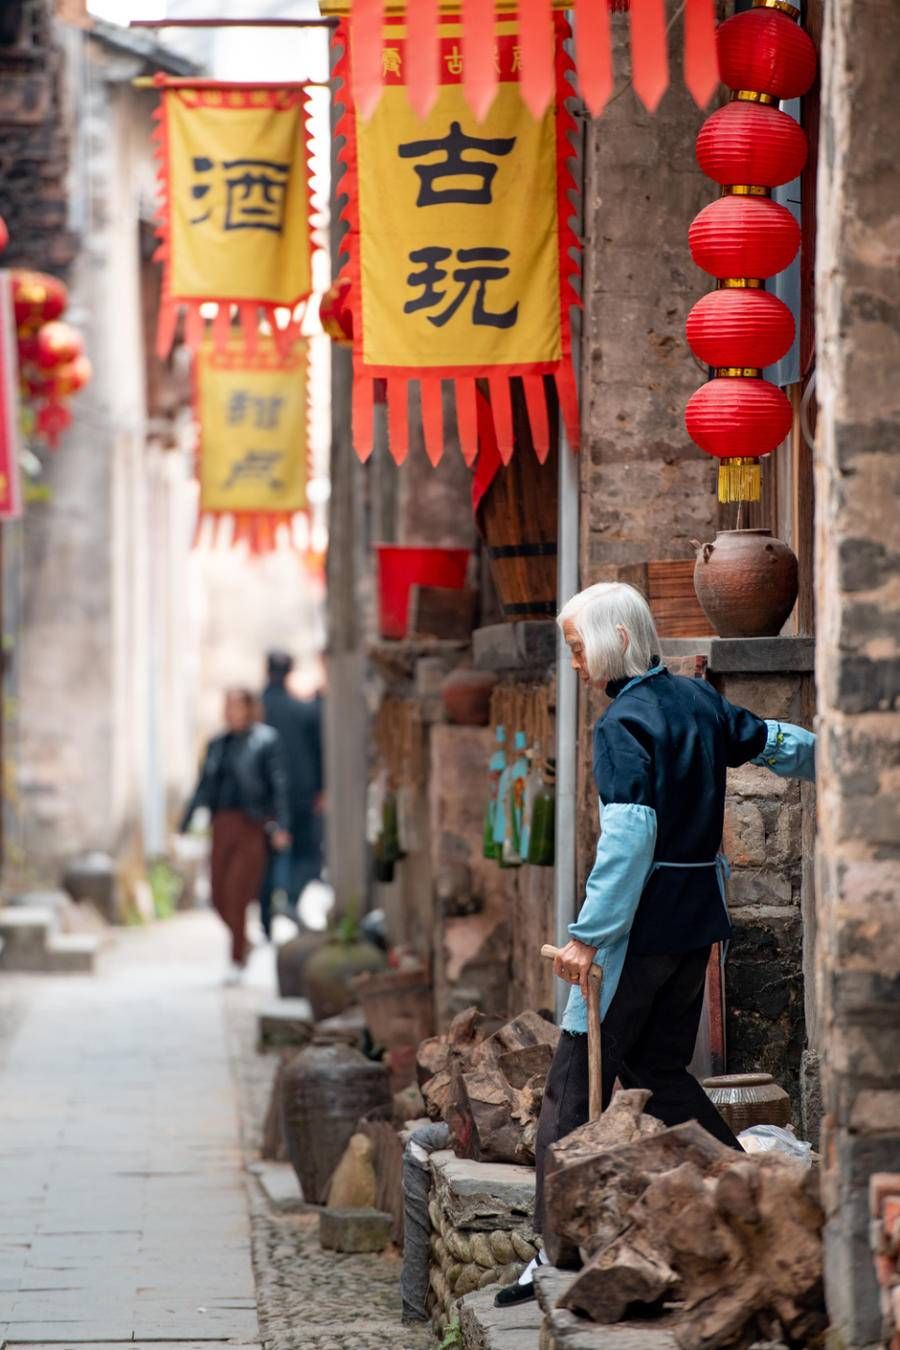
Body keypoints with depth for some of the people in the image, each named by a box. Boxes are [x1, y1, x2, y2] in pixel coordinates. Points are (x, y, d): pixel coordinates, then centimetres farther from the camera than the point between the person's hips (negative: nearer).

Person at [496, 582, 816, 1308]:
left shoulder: (625, 724, -14)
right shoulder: (699, 701, 9)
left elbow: (628, 839, -24)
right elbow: (777, 742, 25)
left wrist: (588, 936, -24)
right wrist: (825, 758, 46)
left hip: (641, 921, -8)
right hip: (699, 918, 8)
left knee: (576, 1080, -3)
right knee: (659, 1069, 18)